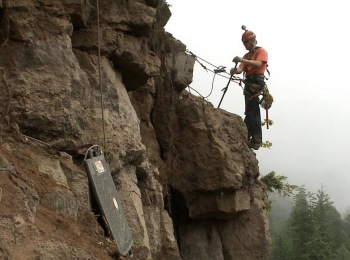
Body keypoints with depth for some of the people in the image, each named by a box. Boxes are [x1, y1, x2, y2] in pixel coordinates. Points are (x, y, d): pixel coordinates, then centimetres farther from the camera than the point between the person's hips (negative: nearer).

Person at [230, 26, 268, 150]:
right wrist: (236, 70, -17)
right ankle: (248, 137, 14)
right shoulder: (247, 55, 24)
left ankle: (256, 139, -16)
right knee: (249, 111, 10)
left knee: (252, 112, -15)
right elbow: (241, 68, 7)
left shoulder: (261, 51, 0)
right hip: (249, 84, 8)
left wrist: (242, 60, -29)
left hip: (257, 83, -8)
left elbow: (258, 64, -19)